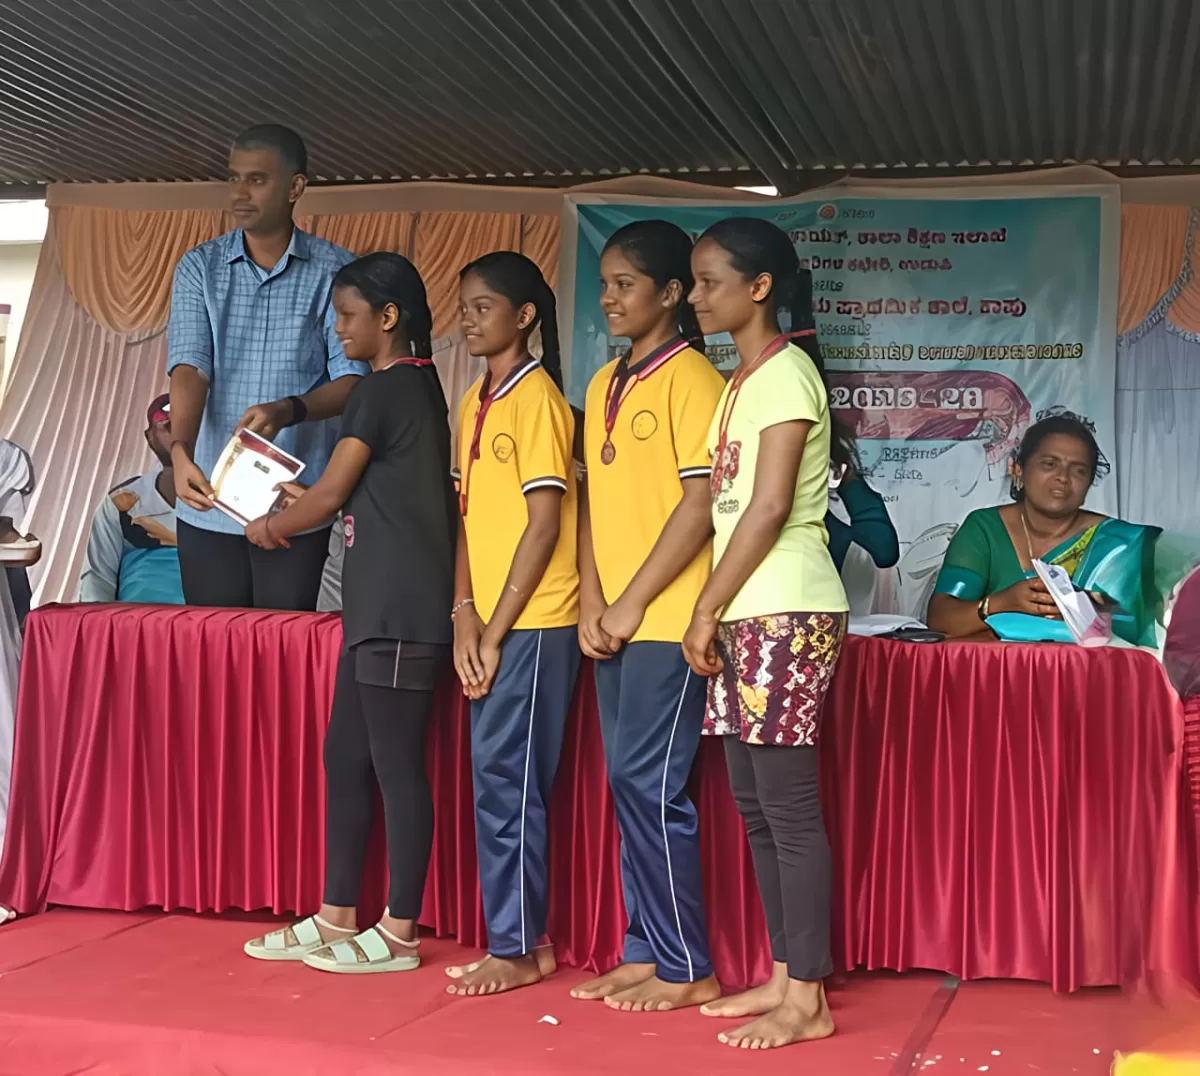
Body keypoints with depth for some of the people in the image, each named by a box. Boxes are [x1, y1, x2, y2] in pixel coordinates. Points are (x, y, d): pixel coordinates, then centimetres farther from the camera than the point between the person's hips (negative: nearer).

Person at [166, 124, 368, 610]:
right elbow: (189, 368, -8)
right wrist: (180, 452, -25)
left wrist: (288, 411, -23)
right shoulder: (200, 267, 4)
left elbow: (352, 379, -4)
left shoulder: (335, 272, 0)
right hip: (210, 502, 2)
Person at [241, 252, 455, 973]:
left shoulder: (384, 390, -11)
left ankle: (399, 934, 6)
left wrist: (273, 527, 9)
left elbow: (329, 495, -8)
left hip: (399, 612, -10)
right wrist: (306, 503, 20)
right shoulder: (418, 385, 17)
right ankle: (337, 917, 20)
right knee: (345, 756, 12)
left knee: (397, 766, -3)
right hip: (383, 609, 10)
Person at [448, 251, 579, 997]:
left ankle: (517, 949, 7)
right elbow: (471, 514, 12)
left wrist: (495, 630, -12)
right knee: (498, 782, 11)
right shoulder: (476, 401, 14)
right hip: (492, 623, 8)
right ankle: (520, 939, 20)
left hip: (534, 624, -8)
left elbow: (544, 524, -13)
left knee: (508, 781, -4)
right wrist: (465, 616, 0)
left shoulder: (538, 397, -10)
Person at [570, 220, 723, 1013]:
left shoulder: (692, 378, -8)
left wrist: (632, 603, -12)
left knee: (650, 786, -6)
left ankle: (686, 968, 6)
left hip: (667, 619, -8)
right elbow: (595, 499, 14)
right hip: (615, 621, 8)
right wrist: (592, 604, 3)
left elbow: (701, 503, -14)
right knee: (631, 786, 11)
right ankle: (647, 952, 21)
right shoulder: (604, 386, 16)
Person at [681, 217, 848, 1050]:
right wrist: (715, 613, 9)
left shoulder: (785, 372, -10)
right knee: (754, 800, 11)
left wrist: (705, 610, -13)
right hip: (749, 612, 9)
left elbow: (770, 507, -16)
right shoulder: (745, 378, 17)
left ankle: (808, 1000, 3)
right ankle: (784, 977, 20)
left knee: (788, 803, -5)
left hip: (786, 612, -9)